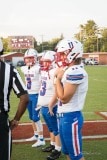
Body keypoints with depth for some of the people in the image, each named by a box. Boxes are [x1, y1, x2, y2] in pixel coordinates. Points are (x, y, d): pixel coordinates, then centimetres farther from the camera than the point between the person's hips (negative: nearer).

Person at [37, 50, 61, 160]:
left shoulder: (55, 73, -20)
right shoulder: (44, 72, 9)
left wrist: (52, 106, -22)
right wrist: (40, 103, 22)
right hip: (44, 106, 9)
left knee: (56, 129, 2)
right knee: (50, 128, 22)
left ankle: (58, 150, 11)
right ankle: (52, 145, 36)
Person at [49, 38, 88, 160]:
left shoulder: (76, 72, -20)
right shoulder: (69, 70, 9)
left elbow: (64, 98, -19)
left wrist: (58, 78, -11)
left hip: (71, 117, -10)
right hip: (64, 116, 10)